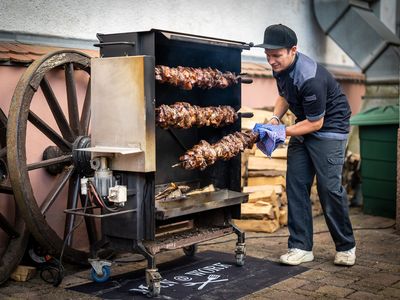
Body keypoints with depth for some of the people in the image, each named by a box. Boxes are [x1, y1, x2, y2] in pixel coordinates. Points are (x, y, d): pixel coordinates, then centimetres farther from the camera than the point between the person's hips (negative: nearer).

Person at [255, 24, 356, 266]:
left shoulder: (310, 78, -31)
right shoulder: (280, 67, -4)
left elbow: (316, 123, -23)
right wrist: (276, 118, -2)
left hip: (329, 127, -8)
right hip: (304, 127, 8)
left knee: (329, 187, -10)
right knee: (296, 185, 1)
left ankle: (346, 247, 10)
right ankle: (301, 247, 7)